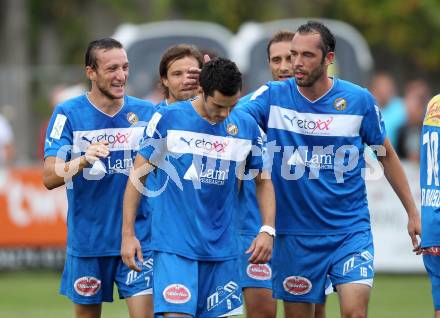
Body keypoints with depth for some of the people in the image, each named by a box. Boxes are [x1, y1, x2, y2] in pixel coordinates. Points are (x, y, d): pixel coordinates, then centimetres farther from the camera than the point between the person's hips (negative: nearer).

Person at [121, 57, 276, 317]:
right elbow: (139, 176, 2)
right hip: (174, 246, -3)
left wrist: (268, 230, 0)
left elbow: (263, 181, 14)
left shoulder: (246, 126, 3)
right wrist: (128, 234, -2)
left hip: (222, 249, 3)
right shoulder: (167, 119, -5)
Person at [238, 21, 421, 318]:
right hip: (294, 234, 1)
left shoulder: (359, 100, -3)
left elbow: (387, 156, 9)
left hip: (350, 229, -1)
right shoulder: (273, 96, -3)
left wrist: (413, 212, 10)